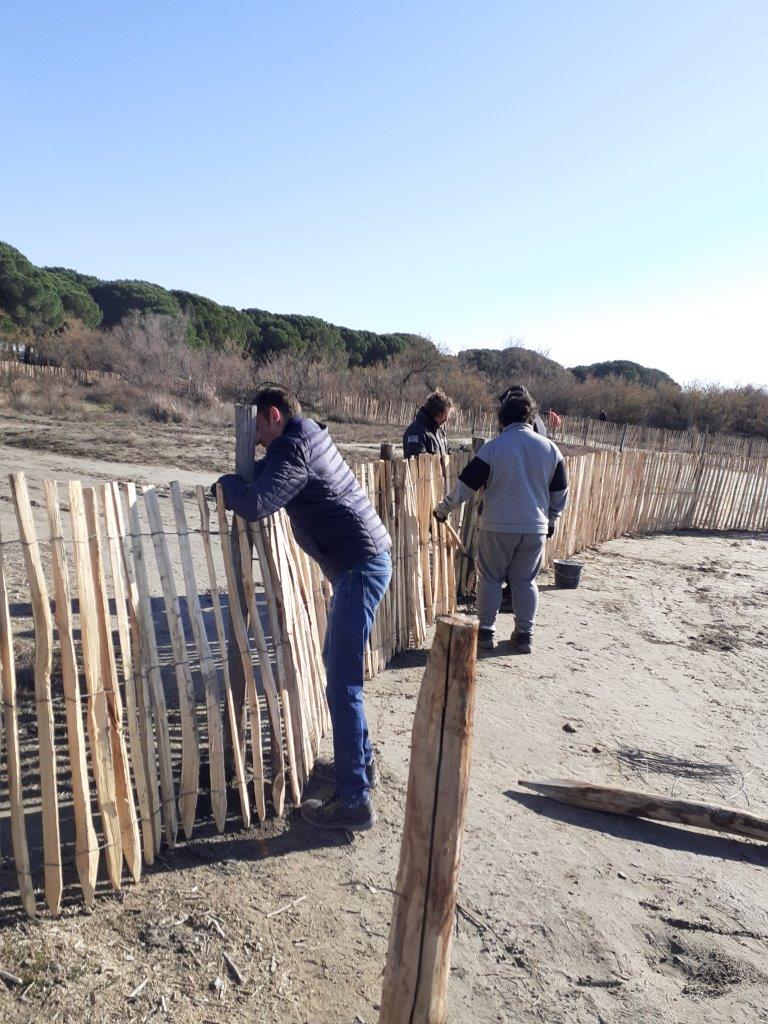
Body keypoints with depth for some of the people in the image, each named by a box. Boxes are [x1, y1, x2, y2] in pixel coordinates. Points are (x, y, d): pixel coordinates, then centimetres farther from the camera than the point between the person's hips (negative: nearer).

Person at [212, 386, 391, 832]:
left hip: (360, 566, -10)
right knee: (338, 663, 21)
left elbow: (257, 503, -24)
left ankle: (354, 801, 0)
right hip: (365, 561, 10)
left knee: (343, 683, -7)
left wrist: (225, 482, -5)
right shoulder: (312, 435, 17)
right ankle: (362, 762, 33)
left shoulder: (291, 448, -12)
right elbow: (268, 471, 32)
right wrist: (243, 477, 13)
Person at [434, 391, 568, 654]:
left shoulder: (493, 447, -9)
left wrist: (443, 509, 6)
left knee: (490, 578, 11)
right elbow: (560, 492, 9)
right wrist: (551, 520, 23)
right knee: (525, 581, 14)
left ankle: (486, 632, 16)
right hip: (536, 528, 3)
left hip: (497, 526, -3)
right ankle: (524, 635, 18)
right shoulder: (550, 448, 2)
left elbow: (466, 484, -6)